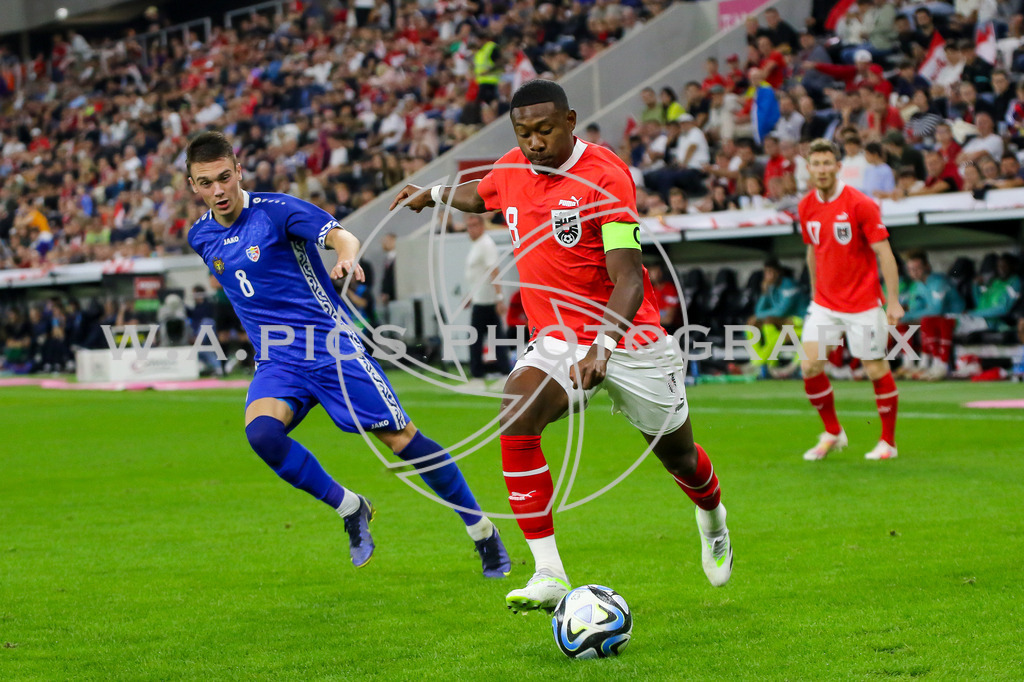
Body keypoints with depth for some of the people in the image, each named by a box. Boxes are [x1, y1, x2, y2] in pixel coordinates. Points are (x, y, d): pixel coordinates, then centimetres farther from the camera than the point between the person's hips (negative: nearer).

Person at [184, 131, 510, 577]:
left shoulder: (275, 210, -11)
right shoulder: (201, 238, 6)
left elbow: (340, 236, -25)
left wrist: (347, 257, -48)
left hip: (332, 346, -4)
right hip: (278, 362, 4)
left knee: (400, 437, -6)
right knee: (261, 431, -26)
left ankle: (481, 529, 10)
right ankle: (349, 508, -6)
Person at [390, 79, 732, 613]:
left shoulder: (605, 176, -20)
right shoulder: (511, 169, -1)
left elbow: (628, 277, -27)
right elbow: (481, 195, 28)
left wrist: (603, 344, -39)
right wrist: (434, 193, 32)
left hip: (628, 334, -4)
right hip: (557, 338, 4)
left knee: (677, 452, 13)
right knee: (516, 417, -27)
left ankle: (711, 518, 53)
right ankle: (548, 575, -25)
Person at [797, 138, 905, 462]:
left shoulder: (860, 204, -13)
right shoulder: (806, 207, 3)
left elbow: (884, 253, -12)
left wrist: (893, 301, -16)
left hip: (863, 304, -5)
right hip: (825, 302, 5)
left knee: (877, 370, 0)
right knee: (810, 366, -6)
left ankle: (888, 442, 15)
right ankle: (832, 433, 13)